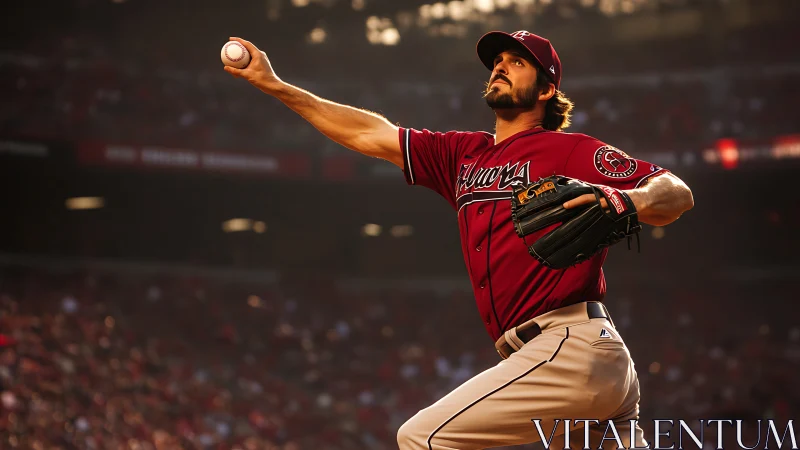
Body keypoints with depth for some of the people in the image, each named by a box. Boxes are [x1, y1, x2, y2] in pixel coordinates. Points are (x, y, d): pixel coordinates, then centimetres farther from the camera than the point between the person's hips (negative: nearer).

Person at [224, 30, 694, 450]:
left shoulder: (570, 150, 0)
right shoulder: (465, 154, 21)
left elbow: (679, 195, -10)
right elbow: (372, 134, 24)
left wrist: (627, 199, -32)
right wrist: (275, 84, 23)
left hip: (572, 344, -8)